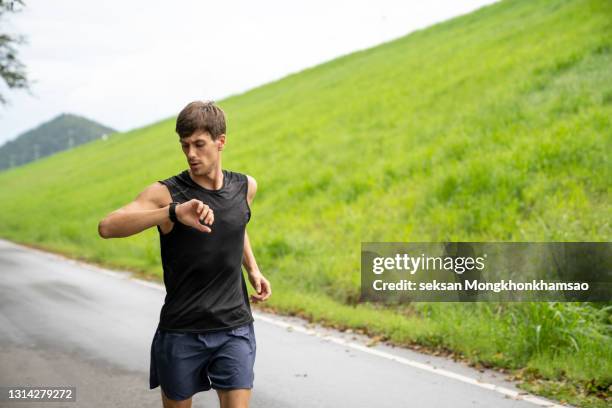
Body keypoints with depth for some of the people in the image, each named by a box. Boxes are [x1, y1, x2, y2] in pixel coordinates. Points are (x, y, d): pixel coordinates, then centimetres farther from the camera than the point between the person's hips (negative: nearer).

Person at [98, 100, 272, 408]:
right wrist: (173, 212, -38)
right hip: (181, 332, -2)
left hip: (234, 328, 2)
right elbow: (107, 227, -27)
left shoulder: (245, 187, 3)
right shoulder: (165, 193, -10)